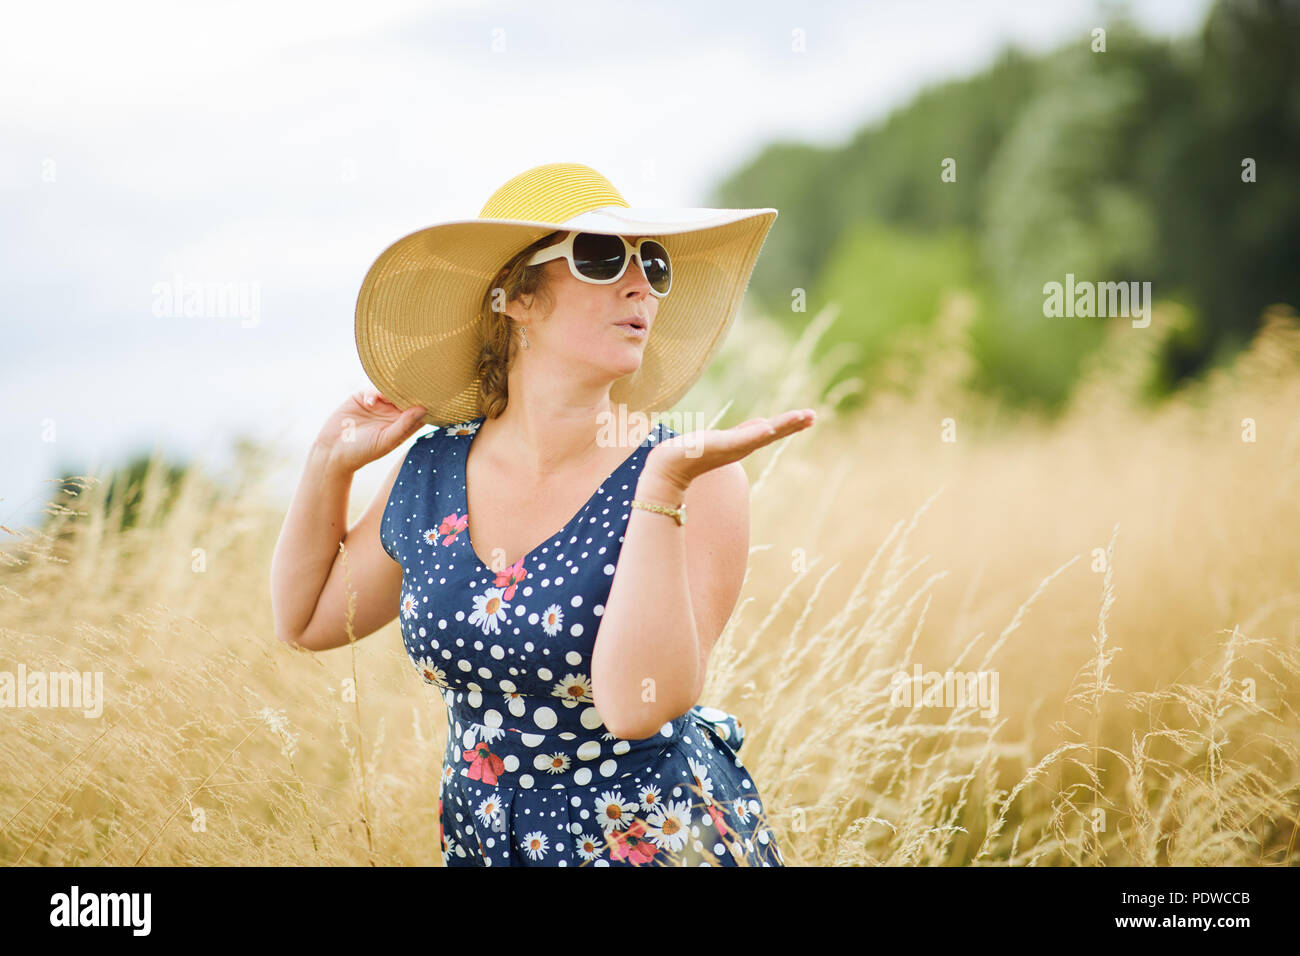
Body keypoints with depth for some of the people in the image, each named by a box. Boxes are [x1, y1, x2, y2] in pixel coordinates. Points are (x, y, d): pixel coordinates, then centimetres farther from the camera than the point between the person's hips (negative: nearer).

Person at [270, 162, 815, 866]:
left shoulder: (698, 481, -16)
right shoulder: (433, 473, -5)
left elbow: (639, 703, -29)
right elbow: (305, 620, 11)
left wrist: (663, 484, -32)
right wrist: (330, 462, 0)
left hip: (665, 842, -3)